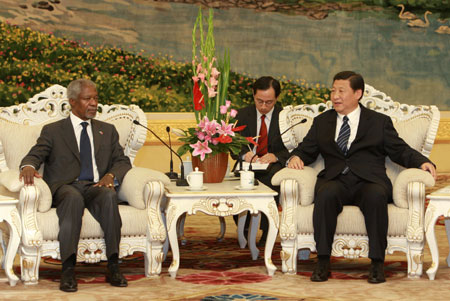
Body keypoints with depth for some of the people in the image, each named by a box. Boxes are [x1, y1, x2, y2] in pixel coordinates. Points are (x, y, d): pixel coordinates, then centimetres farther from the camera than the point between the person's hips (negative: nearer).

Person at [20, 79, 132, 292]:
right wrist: (29, 166, -23)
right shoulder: (53, 131, 16)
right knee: (73, 198, -38)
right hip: (65, 187, -2)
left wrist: (111, 175, -5)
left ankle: (113, 267, -36)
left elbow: (123, 161, 18)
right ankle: (68, 269, -43)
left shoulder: (107, 130, 25)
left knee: (109, 196, -34)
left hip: (96, 186, 2)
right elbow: (35, 155, 3)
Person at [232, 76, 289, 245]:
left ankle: (267, 230, -29)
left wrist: (276, 156, -22)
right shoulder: (242, 115, 11)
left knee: (273, 177, -38)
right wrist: (244, 153, -18)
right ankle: (245, 229, -20)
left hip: (273, 166, -1)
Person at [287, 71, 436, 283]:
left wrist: (422, 162, -7)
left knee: (376, 195, -37)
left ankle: (377, 263, -31)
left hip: (368, 180, -1)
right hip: (335, 181, 1)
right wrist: (296, 157, -3)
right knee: (326, 194, -35)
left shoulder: (379, 122, 18)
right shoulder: (321, 122, 24)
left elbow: (400, 151, 12)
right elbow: (307, 150, 20)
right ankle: (323, 262, -31)